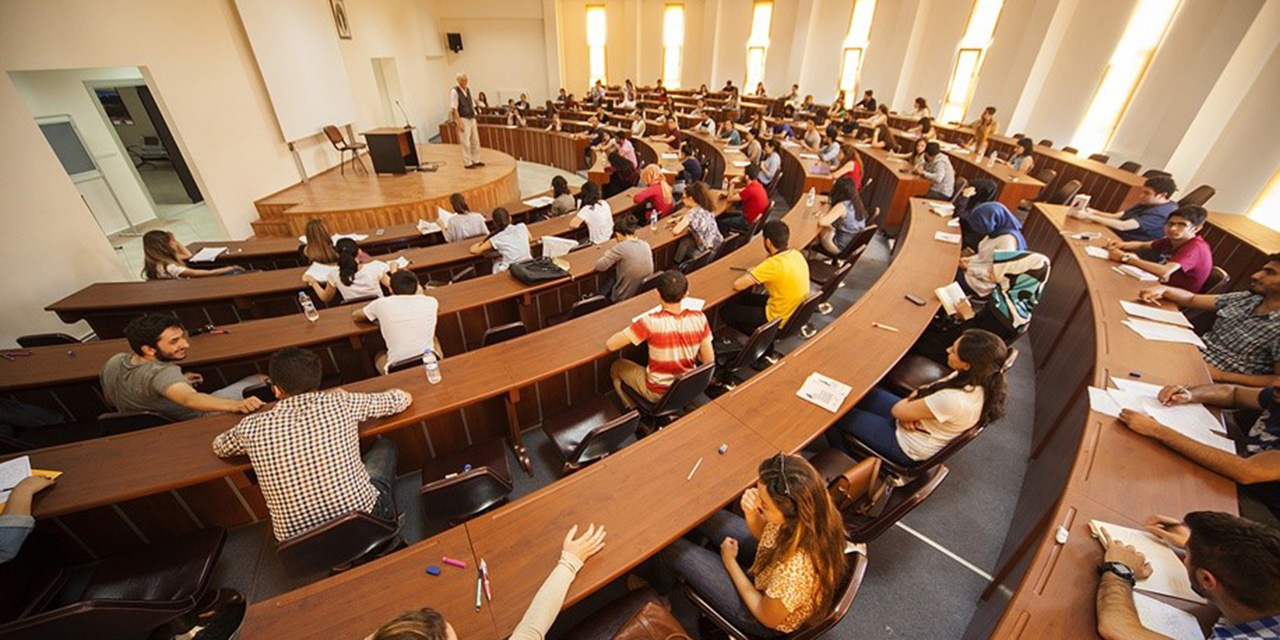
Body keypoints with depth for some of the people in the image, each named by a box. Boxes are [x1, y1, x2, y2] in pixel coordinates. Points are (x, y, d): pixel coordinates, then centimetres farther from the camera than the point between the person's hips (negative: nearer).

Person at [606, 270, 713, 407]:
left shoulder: (651, 322, -28)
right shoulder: (699, 318, -17)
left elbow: (610, 345, -21)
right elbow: (709, 361, -9)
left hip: (658, 394, -4)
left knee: (616, 366, 22)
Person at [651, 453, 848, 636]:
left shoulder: (794, 570, -45)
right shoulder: (810, 510, -26)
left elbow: (767, 618, -21)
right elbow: (765, 535, -5)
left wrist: (729, 562, -11)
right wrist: (751, 514, -27)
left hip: (771, 616, -6)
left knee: (671, 547, -1)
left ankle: (663, 589, 38)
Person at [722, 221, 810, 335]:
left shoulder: (773, 264, -28)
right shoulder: (797, 254, -4)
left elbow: (737, 285, -26)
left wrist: (749, 273, -5)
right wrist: (756, 273, 1)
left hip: (779, 321, -8)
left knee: (726, 311, 4)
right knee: (742, 298, 22)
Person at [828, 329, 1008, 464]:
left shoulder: (954, 401, -39)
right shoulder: (978, 379, -12)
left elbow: (897, 410, -25)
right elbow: (928, 391, 2)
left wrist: (908, 402, -5)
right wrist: (911, 408, -16)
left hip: (907, 448, -8)